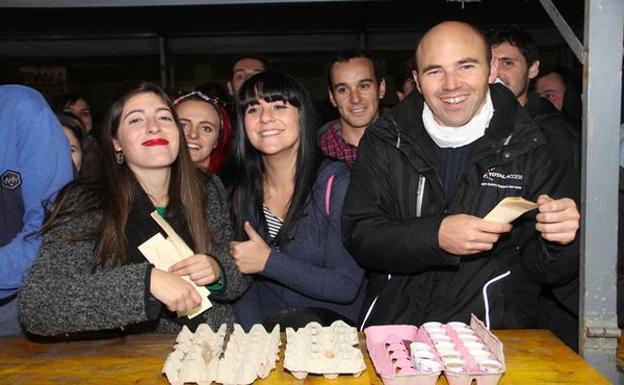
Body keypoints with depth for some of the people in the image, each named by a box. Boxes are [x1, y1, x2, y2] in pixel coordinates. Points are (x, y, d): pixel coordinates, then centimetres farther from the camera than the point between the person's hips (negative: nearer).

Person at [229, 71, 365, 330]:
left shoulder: (335, 182, -10)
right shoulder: (242, 193, 4)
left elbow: (347, 286, -14)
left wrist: (269, 262, -16)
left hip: (332, 330, -3)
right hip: (267, 330, 4)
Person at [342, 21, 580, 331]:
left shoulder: (530, 148, 1)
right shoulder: (385, 141, 3)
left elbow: (535, 268, 5)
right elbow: (357, 235, -4)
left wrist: (559, 240, -17)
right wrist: (437, 236, -18)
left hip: (491, 331, 1)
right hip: (391, 326, -1)